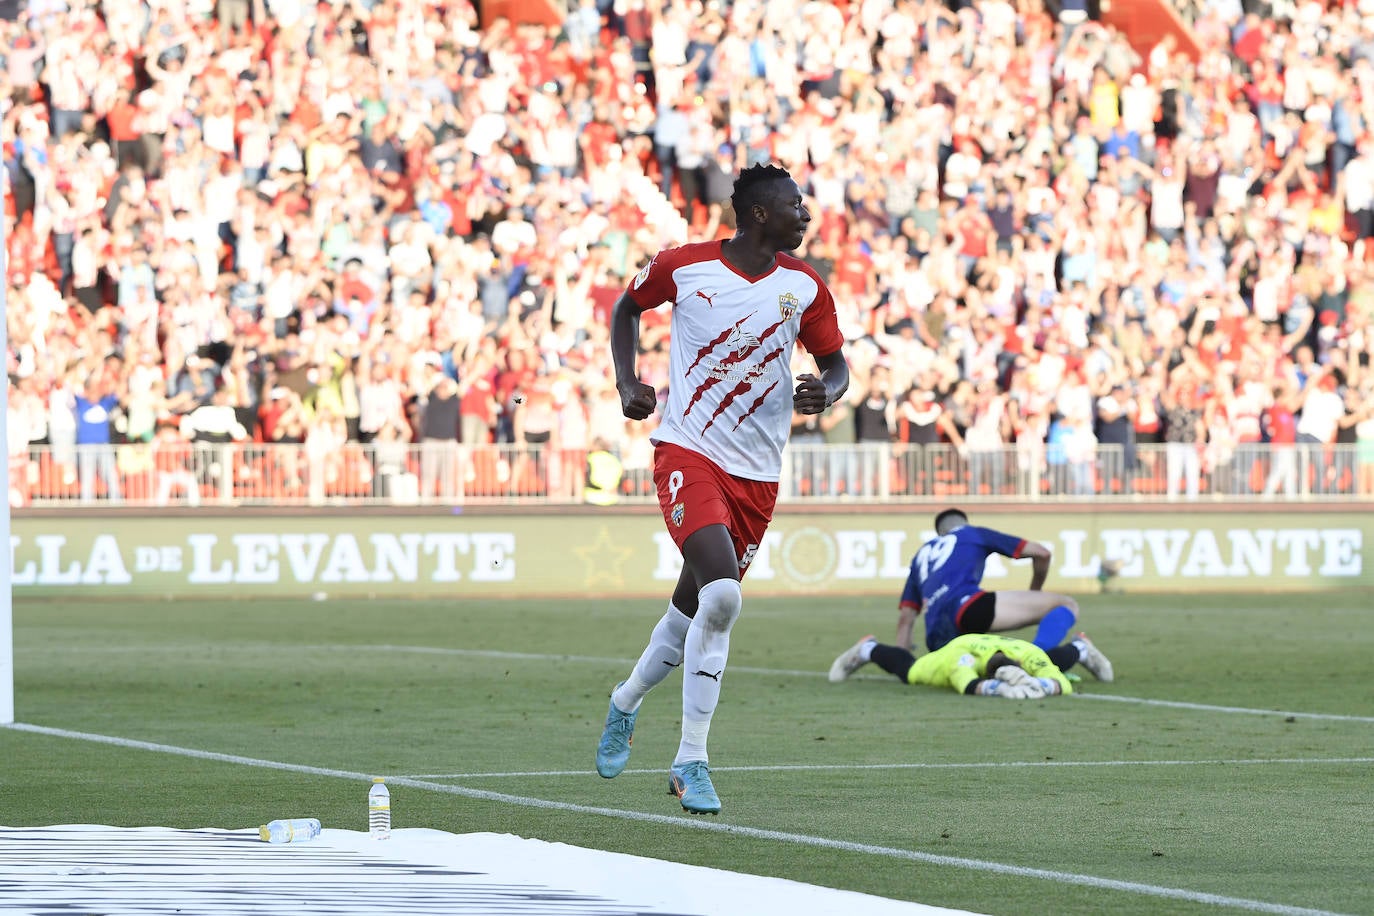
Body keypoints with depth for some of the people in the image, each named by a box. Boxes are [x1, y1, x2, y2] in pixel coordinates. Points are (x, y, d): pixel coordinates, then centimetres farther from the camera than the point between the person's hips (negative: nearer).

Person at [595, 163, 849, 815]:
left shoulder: (804, 286, 1)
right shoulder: (684, 267, -6)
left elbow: (836, 364, 12)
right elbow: (627, 306, 13)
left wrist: (825, 392, -12)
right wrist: (626, 383, 0)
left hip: (758, 470, 5)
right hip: (688, 452, -5)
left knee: (696, 603, 11)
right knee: (721, 594, -22)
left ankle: (626, 701, 38)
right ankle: (691, 761, -13)